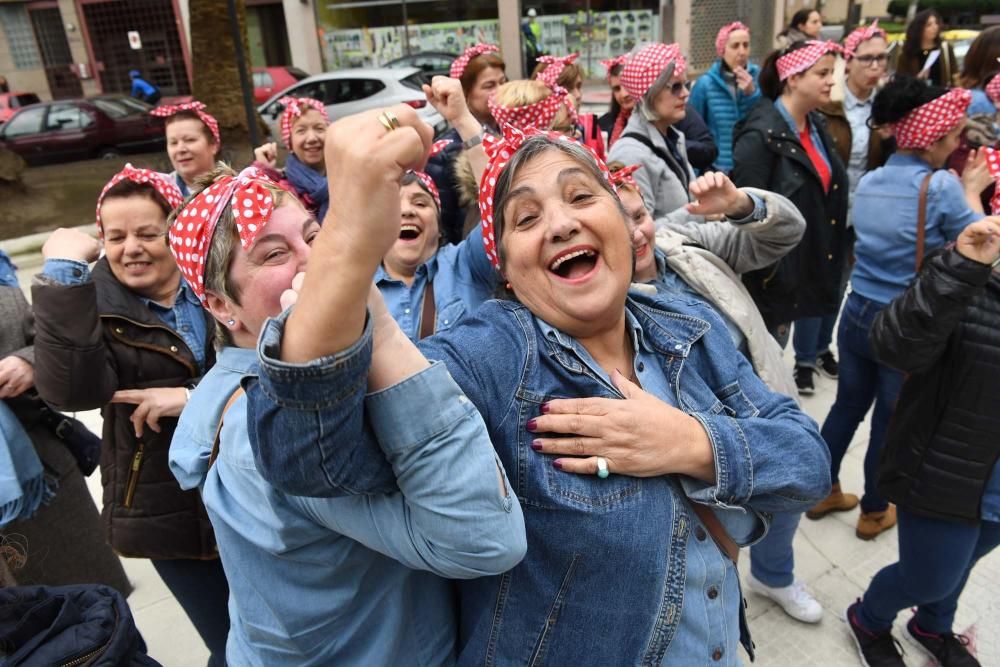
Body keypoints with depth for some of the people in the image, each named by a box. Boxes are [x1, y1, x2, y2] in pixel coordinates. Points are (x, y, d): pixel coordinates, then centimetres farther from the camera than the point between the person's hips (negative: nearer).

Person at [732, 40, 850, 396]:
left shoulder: (816, 125, 8)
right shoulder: (760, 135, -20)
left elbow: (830, 187, 17)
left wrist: (836, 245, 13)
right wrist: (764, 271, -21)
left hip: (815, 256, 8)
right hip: (773, 264, -7)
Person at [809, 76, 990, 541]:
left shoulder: (869, 182, 2)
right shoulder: (941, 186, -19)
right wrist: (972, 193, 5)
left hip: (857, 315, 6)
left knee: (847, 407, 19)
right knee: (890, 423, 12)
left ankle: (825, 493, 34)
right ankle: (874, 513, 31)